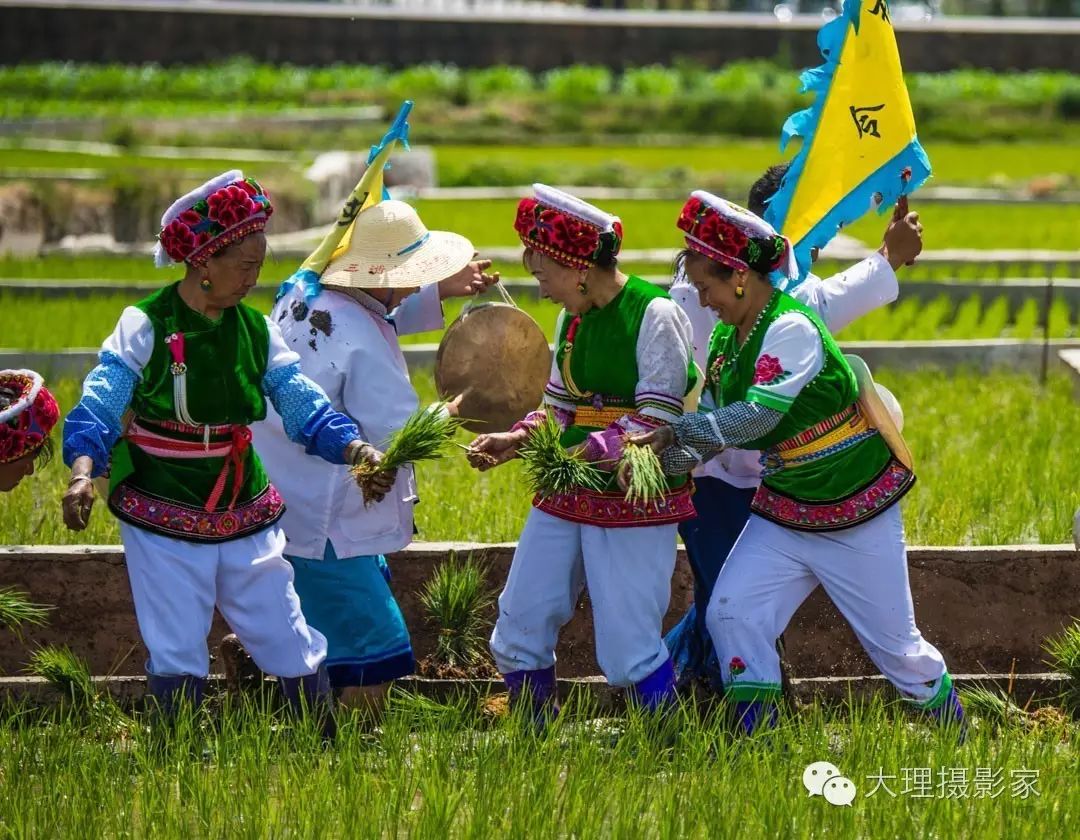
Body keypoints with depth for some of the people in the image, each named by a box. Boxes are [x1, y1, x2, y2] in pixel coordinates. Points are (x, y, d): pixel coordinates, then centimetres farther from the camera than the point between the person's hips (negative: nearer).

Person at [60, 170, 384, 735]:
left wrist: (353, 448, -20)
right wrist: (83, 471, -35)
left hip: (246, 519, 4)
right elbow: (96, 410, -16)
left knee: (290, 643, 8)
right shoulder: (145, 328, -12)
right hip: (163, 523, -4)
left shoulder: (256, 332, 1)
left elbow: (304, 406, -1)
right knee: (177, 658, -1)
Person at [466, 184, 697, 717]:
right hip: (565, 496, 8)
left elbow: (655, 421, -16)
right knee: (517, 635, 5)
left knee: (628, 650, -8)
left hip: (635, 499, -7)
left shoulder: (656, 314, -12)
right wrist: (515, 442, 0)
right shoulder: (572, 318, 11)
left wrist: (583, 453, -25)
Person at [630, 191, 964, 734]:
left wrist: (671, 433, -33)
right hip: (783, 513, 7)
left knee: (896, 644, 3)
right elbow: (716, 429, 4)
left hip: (856, 517, -7)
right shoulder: (726, 338, 3)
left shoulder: (792, 329, -23)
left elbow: (758, 415, -34)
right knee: (731, 614, -11)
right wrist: (654, 460, -12)